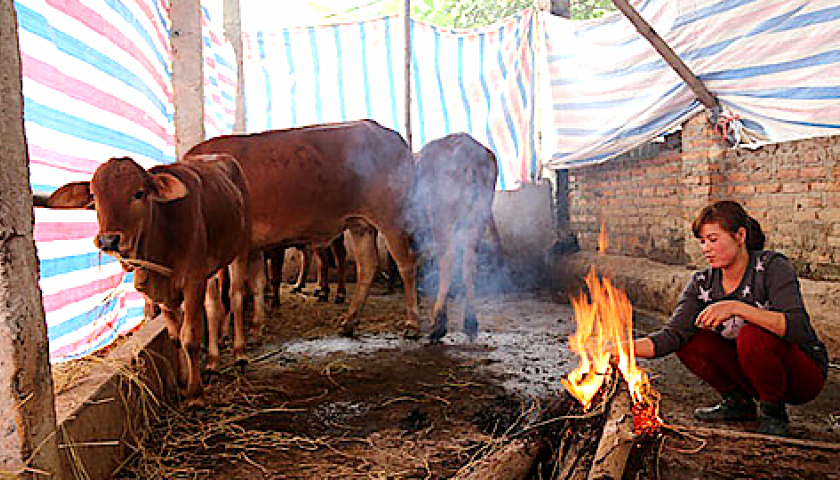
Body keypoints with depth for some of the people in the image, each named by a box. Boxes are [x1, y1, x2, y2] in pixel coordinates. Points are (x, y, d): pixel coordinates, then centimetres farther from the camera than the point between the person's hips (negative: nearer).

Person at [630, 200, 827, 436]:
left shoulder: (772, 266, -18)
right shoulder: (702, 283, -5)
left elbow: (798, 329, -32)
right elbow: (672, 335, -17)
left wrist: (737, 307, -40)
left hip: (804, 375, -5)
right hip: (753, 373, 5)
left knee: (751, 336, -32)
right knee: (688, 339, -13)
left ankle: (773, 413, -8)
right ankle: (738, 401, 7)